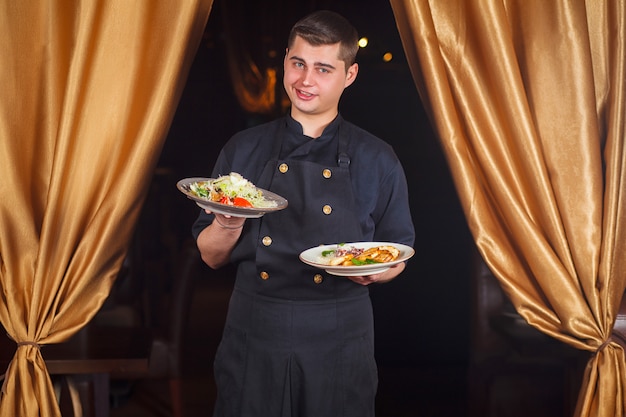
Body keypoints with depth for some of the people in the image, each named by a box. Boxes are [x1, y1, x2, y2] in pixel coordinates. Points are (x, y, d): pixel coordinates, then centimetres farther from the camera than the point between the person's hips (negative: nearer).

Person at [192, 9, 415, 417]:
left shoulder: (378, 160, 2)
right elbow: (212, 257, 6)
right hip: (252, 341, 1)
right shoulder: (244, 150, 5)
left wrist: (374, 270, -14)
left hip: (338, 343, -1)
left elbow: (398, 256, 8)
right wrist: (228, 227, -15)